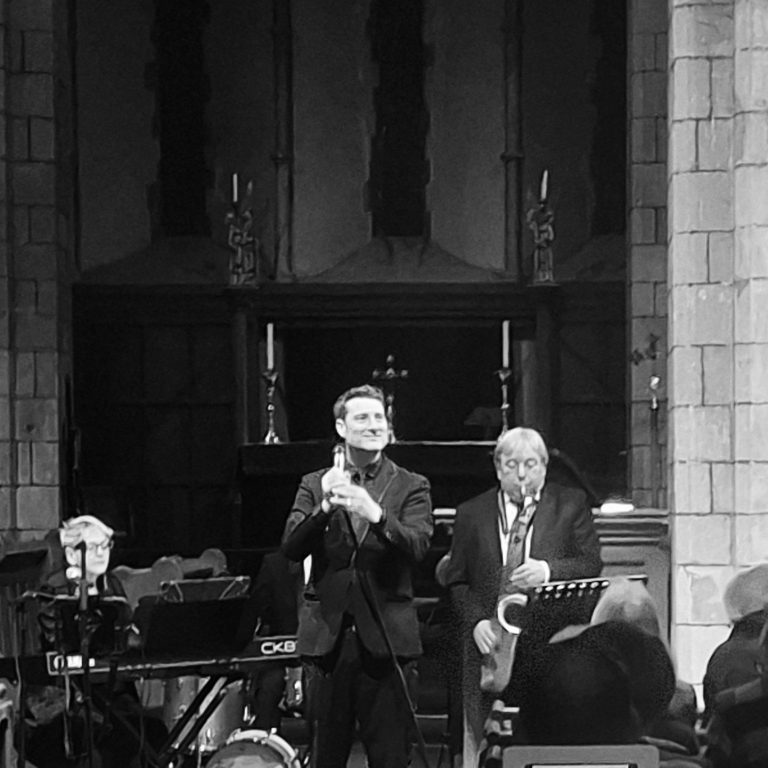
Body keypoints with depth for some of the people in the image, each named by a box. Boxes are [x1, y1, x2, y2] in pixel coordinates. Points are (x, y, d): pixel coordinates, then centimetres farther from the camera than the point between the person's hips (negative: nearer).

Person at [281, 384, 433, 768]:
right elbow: (291, 548, -2)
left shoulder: (410, 487, 6)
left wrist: (375, 514, -28)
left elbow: (417, 545, -11)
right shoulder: (315, 485, 10)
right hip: (326, 636, 2)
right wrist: (325, 507, -19)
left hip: (386, 637, -1)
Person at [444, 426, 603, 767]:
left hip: (552, 646, -1)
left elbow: (592, 564, 3)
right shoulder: (472, 513, 14)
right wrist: (476, 621, -5)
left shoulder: (571, 504, 11)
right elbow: (457, 581, 13)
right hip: (490, 648, 1)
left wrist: (548, 571, -15)